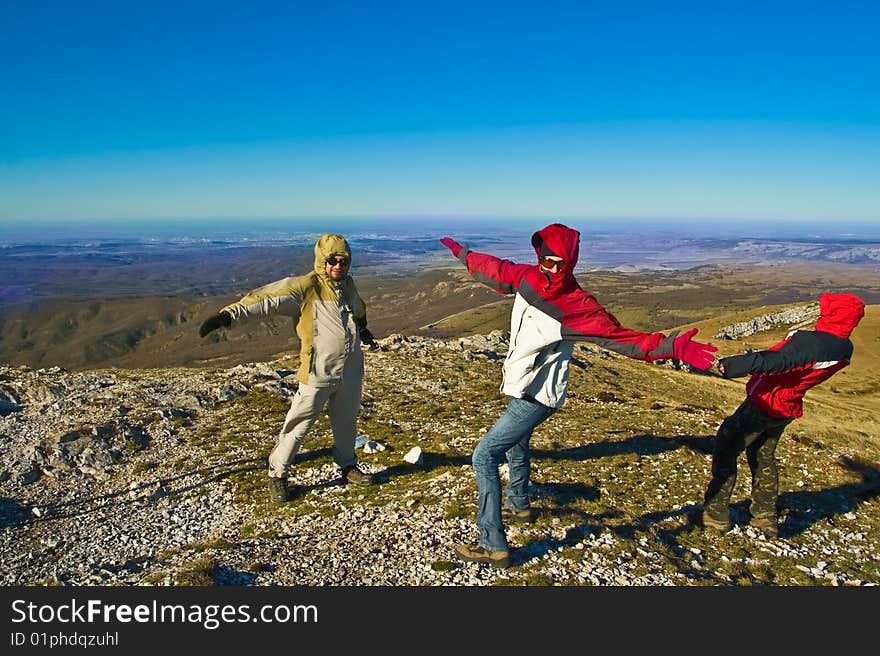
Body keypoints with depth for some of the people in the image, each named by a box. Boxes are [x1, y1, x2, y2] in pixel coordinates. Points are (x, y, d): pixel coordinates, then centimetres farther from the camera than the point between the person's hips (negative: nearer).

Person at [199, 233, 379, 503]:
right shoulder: (305, 286, -13)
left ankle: (348, 466, 41)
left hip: (351, 371, 6)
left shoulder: (348, 284, 7)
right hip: (318, 373, -6)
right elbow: (266, 298, -24)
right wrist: (229, 313, -37)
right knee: (299, 424, 2)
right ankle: (277, 475, 19)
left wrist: (362, 329, 48)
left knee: (346, 421, 20)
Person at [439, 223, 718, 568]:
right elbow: (493, 269, 12)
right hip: (520, 390, 8)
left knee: (484, 456, -10)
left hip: (535, 398, -8)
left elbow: (624, 338, -22)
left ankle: (493, 546, -2)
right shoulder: (526, 277, -7)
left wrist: (672, 346, -35)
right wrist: (462, 253, 26)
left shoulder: (579, 305, -23)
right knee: (516, 445, 29)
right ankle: (518, 506, 56)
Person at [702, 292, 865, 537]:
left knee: (725, 450, 4)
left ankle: (716, 514, 9)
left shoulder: (810, 342, -28)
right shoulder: (844, 349, -1)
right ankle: (765, 518, 31)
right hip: (788, 409, 8)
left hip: (763, 403, -8)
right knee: (763, 457, 25)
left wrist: (732, 365, -42)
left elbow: (774, 361, -39)